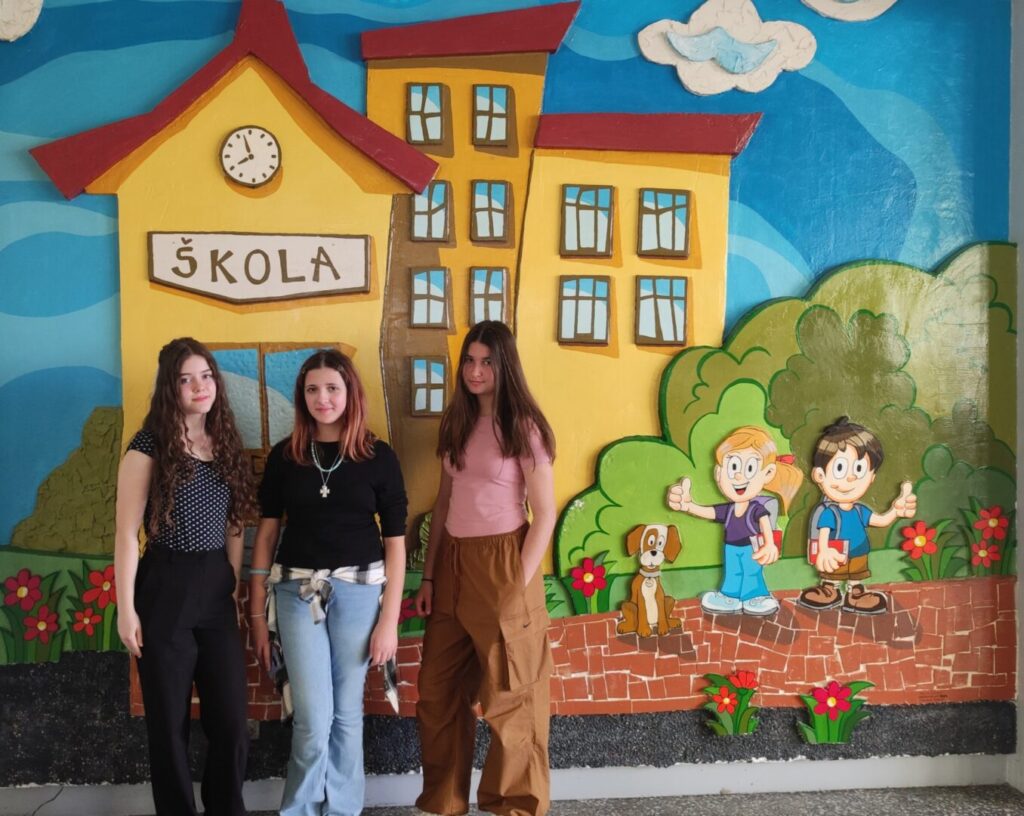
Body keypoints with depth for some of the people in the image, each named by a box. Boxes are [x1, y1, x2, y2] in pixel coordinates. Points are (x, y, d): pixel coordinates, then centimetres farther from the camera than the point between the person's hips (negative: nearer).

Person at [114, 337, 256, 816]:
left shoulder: (225, 444, 9)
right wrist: (126, 608, -11)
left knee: (232, 721, 6)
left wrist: (235, 589, 10)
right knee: (169, 722, 6)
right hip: (165, 589, -4)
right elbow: (127, 533, -8)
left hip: (217, 590, 5)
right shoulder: (149, 445, -6)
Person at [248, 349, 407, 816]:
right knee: (313, 720, -1)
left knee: (347, 713, 10)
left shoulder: (378, 457, -2)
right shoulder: (284, 456, 2)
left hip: (358, 592, 0)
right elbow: (266, 533, 4)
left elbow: (395, 543, -1)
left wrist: (389, 619, -4)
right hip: (297, 592, 0)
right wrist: (257, 613, 2)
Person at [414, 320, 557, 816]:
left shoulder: (523, 426, -6)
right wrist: (428, 577, 9)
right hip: (453, 563, 6)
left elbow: (545, 514, -8)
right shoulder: (455, 422, 10)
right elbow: (444, 503, 13)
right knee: (438, 693, 10)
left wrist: (520, 584, -14)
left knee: (509, 696, 5)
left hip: (501, 563, -6)